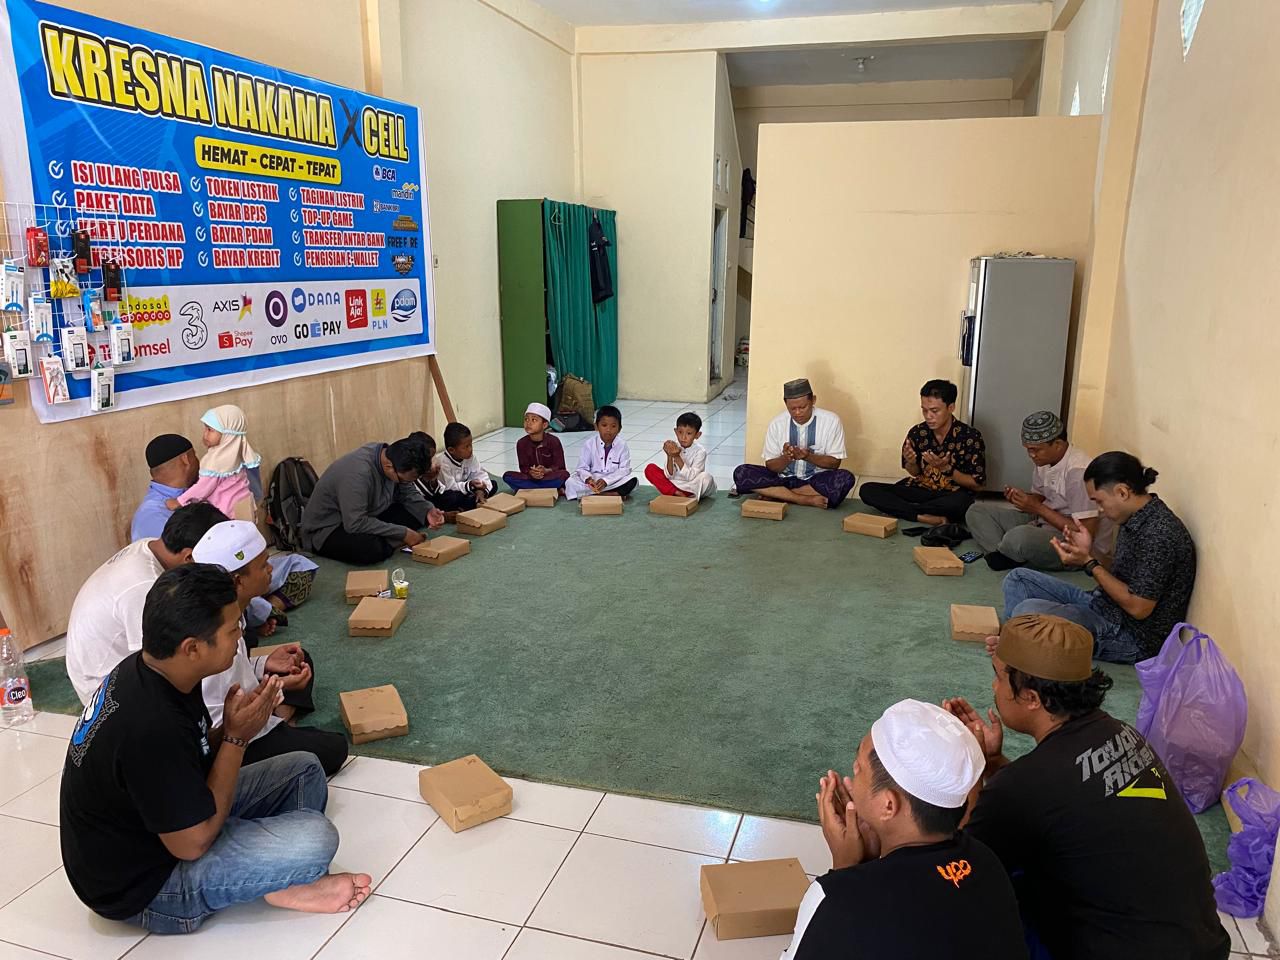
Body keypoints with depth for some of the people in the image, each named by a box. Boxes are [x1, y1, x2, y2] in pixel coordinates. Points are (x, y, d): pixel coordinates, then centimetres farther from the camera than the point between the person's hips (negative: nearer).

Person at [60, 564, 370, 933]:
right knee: (315, 837, -25)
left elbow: (196, 757, 7)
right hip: (140, 884, -9)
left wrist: (230, 728, -14)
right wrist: (236, 737, -22)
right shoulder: (151, 726, -37)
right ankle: (283, 884, 5)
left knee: (304, 770, 7)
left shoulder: (146, 669, -8)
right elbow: (192, 844, -26)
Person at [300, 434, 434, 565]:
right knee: (372, 548, -36)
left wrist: (428, 512, -17)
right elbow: (355, 524, -34)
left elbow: (408, 493, 3)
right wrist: (403, 533, -29)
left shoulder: (392, 455, -10)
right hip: (326, 530, -8)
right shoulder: (358, 472, -33)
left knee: (417, 512, -6)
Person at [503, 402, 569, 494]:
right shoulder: (521, 443, -3)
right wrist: (531, 472, -30)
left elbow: (560, 466, -12)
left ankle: (525, 488, -24)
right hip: (530, 477, 2)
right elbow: (524, 467, -6)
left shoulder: (553, 441, -10)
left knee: (564, 475, -33)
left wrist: (546, 471, -32)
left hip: (550, 476, -2)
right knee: (507, 476, -22)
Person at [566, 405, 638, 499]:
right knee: (570, 482, -26)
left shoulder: (622, 445, -4)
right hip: (592, 481, 1)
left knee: (632, 481, -27)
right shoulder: (589, 444, -4)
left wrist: (606, 481, -24)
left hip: (614, 481, -1)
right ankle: (615, 493, -28)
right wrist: (588, 479, -29)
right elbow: (582, 468, -5)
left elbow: (624, 469, -10)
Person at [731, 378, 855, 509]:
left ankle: (773, 493, -22)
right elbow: (770, 466, -3)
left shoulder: (831, 421, -9)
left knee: (846, 479, -33)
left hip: (816, 480, -1)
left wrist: (808, 456, -24)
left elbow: (834, 463, -6)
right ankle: (806, 500, -23)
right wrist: (786, 457, -25)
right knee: (741, 473, -22)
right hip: (784, 478, 1)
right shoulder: (777, 423, -6)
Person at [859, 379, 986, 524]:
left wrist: (947, 468, -22)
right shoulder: (917, 432, -4)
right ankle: (923, 517, -26)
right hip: (921, 490, 4)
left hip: (952, 495, -4)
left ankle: (902, 510, -21)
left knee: (961, 501, -41)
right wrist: (911, 462, -14)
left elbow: (977, 484, -8)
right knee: (867, 490, -16)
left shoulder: (970, 437, -13)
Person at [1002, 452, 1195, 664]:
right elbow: (1120, 578, 12)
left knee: (1028, 610, -29)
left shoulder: (1159, 533, -23)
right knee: (1018, 579, 9)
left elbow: (1139, 608, -22)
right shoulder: (1135, 519, 6)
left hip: (1132, 637, -10)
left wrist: (1089, 563, -17)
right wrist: (1088, 551, -3)